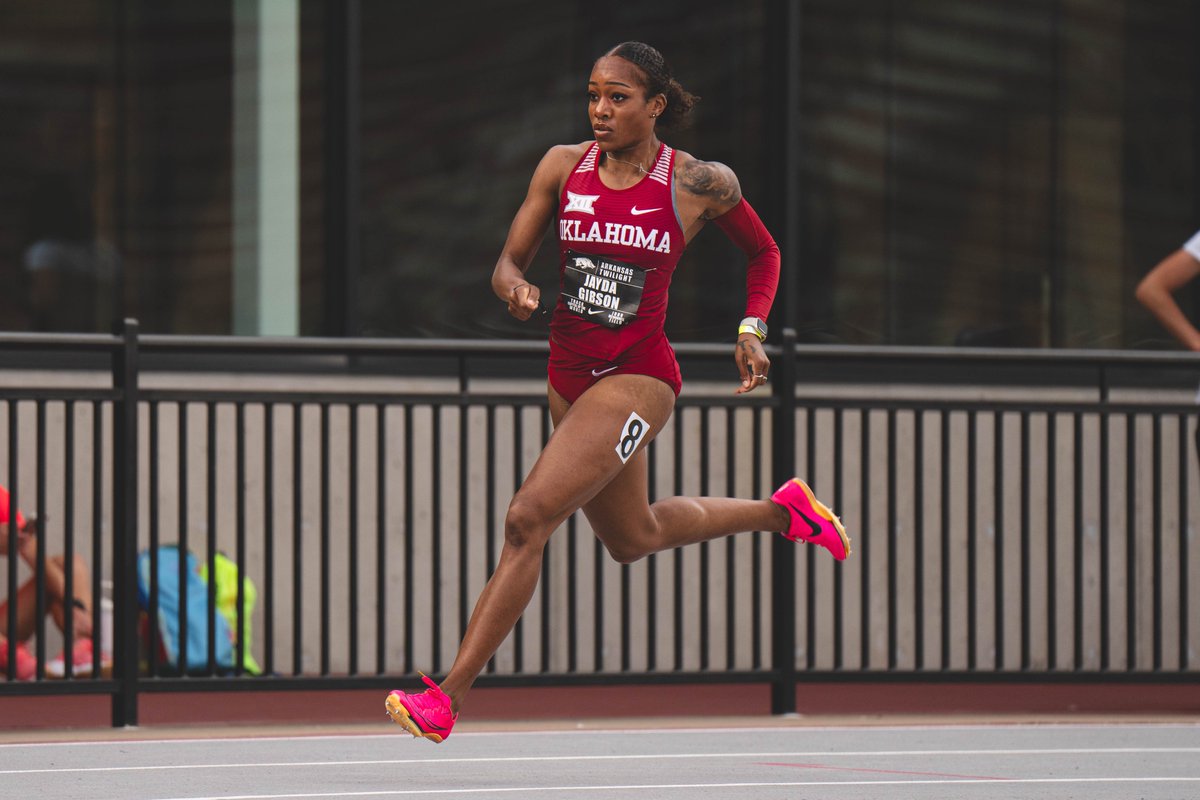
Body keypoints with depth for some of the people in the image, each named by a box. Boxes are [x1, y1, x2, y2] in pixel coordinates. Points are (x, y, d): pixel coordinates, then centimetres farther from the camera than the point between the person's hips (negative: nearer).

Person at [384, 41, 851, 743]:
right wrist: (515, 287, -19)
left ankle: (449, 697, -21)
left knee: (529, 519, -21)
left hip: (638, 375, -6)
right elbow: (510, 260, 4)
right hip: (570, 371, 7)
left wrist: (752, 330, -3)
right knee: (633, 538, 25)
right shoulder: (564, 166, -1)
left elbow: (764, 251, 10)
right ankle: (781, 511, 49)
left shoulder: (700, 183, -8)